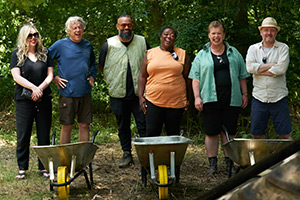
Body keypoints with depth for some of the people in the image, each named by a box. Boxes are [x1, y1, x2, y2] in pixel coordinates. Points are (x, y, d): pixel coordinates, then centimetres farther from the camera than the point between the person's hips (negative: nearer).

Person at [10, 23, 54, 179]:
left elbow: (50, 75, 5)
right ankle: (22, 168, 11)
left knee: (44, 134, 4)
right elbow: (16, 76, -5)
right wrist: (33, 87, -17)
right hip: (24, 100, -2)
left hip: (44, 99, 2)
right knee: (23, 135, 1)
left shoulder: (45, 53, 10)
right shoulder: (17, 54, 4)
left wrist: (40, 88, -11)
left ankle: (43, 167, 12)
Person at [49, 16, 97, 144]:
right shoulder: (60, 45, -2)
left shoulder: (88, 45, 12)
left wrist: (92, 76, 12)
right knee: (67, 126, 1)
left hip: (85, 92, 4)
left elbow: (93, 64, 29)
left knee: (84, 125, 6)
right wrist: (54, 77, -4)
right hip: (67, 93, -4)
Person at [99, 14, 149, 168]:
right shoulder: (109, 44, 3)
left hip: (139, 92, 0)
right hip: (118, 93, 1)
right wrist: (112, 82, 8)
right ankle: (127, 154, 19)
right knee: (123, 125, 9)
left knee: (144, 124, -3)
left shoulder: (142, 42, 6)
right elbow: (102, 66, 13)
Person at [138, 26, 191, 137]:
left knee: (173, 134, 6)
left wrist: (188, 99, 7)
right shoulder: (150, 54, 9)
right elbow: (142, 76, 10)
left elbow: (187, 78, 10)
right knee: (152, 134, -3)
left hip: (176, 102, 0)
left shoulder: (182, 54, 8)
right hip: (153, 101, 0)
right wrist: (140, 96, 2)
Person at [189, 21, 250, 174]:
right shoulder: (202, 55, 8)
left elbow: (242, 76, 15)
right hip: (210, 99, -1)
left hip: (231, 99, 1)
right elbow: (195, 78, 3)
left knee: (229, 132, 5)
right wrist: (197, 97, -6)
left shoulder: (234, 53, 13)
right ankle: (212, 163, 10)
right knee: (211, 132, 1)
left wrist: (244, 94, 10)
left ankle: (229, 162, 14)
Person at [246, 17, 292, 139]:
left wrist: (259, 69, -10)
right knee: (257, 134, 6)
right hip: (259, 97, 2)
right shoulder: (253, 48, 10)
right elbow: (250, 67, -8)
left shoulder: (283, 48, 3)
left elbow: (281, 69, -13)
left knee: (285, 134, 0)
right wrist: (272, 65, -9)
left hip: (279, 97, -2)